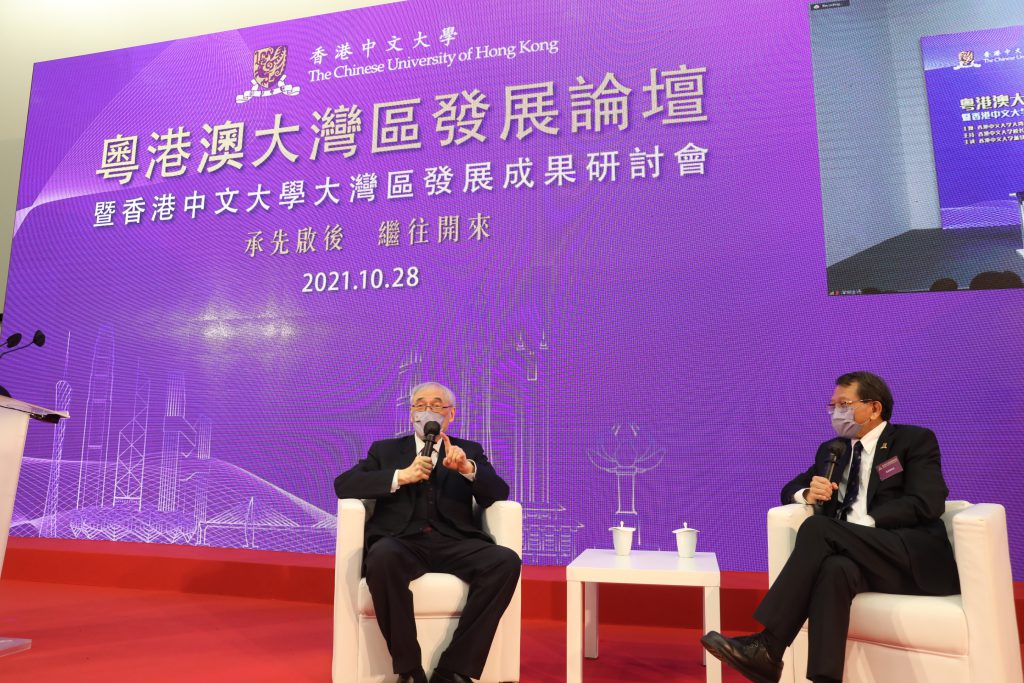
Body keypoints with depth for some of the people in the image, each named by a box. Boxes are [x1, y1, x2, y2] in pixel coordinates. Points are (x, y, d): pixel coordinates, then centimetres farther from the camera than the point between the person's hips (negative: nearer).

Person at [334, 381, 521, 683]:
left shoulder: (469, 451, 19)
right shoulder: (385, 449, 18)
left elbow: (499, 494, 5)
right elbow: (343, 485, 5)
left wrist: (467, 468, -15)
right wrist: (400, 476, -8)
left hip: (454, 544, 1)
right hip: (402, 542, -1)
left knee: (507, 561, -27)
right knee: (383, 555, -36)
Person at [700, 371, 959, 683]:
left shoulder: (916, 440, 5)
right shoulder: (831, 449, 21)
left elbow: (927, 503, -8)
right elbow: (790, 489, 22)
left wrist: (863, 524, -19)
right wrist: (808, 493, -3)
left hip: (913, 557, -4)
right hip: (861, 556, 4)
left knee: (817, 527, -30)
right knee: (835, 568, -35)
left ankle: (768, 648, -33)